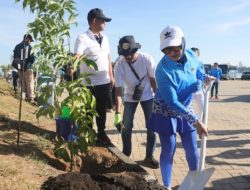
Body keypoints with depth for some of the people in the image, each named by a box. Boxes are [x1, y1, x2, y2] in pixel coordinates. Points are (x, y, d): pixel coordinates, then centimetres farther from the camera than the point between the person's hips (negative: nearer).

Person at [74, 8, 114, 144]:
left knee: (102, 110, 18)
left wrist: (111, 77, 14)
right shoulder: (83, 38, -12)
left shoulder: (104, 38, 10)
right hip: (90, 83, -6)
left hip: (105, 82, 6)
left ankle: (101, 133, 35)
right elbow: (76, 57, -24)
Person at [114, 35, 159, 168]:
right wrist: (118, 113, -32)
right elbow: (118, 89, -26)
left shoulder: (147, 59, -26)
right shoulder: (119, 65, -25)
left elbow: (153, 80, -13)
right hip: (130, 97, 0)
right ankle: (125, 155, 22)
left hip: (147, 96, 0)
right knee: (126, 127, 2)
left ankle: (149, 156, 15)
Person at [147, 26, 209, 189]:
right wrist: (196, 121, -29)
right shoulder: (163, 70, -28)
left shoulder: (191, 55, -10)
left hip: (186, 109, 5)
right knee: (168, 150, 0)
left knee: (192, 149, 10)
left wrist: (203, 78, -7)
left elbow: (198, 70, 16)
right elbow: (172, 103, -28)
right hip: (166, 113, -5)